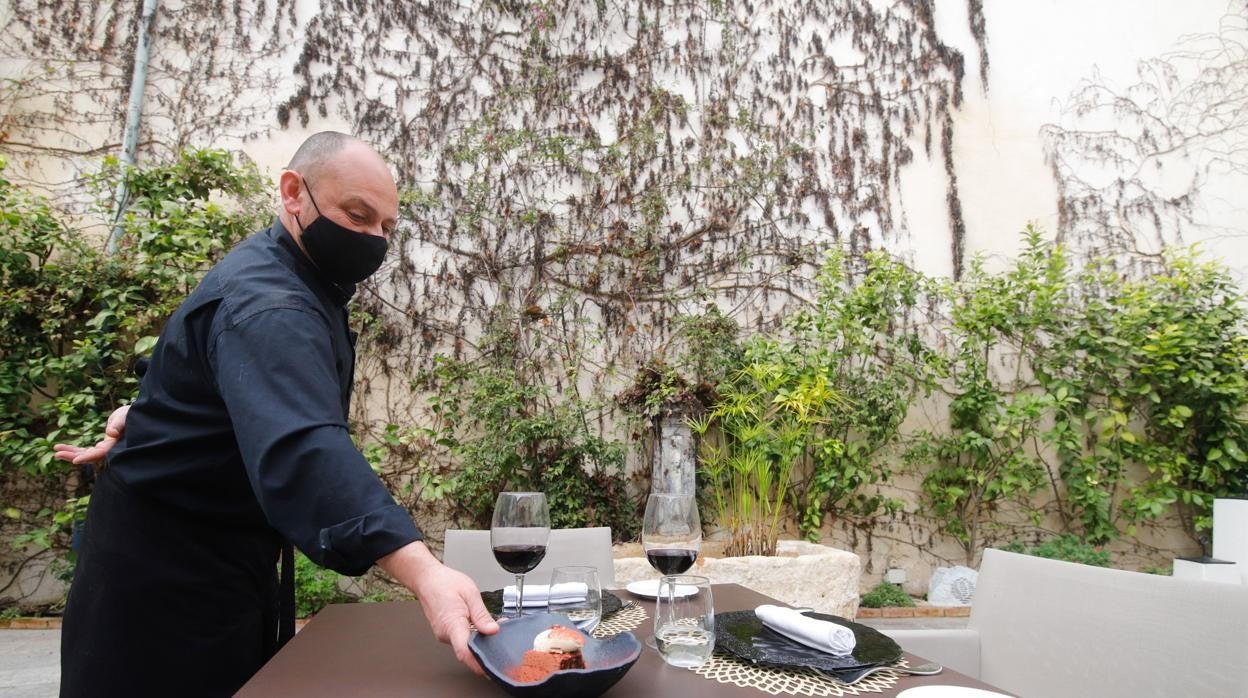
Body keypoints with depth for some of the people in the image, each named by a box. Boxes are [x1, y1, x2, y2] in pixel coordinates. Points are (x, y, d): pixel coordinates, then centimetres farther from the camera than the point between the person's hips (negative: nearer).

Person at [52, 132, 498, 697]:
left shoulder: (303, 279, 3)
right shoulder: (267, 305, -31)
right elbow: (301, 445, -48)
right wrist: (423, 571, -59)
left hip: (227, 555, 9)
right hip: (165, 571, -9)